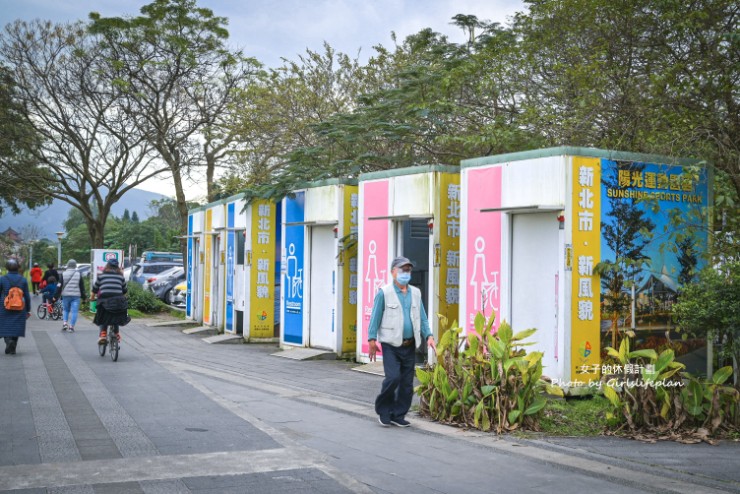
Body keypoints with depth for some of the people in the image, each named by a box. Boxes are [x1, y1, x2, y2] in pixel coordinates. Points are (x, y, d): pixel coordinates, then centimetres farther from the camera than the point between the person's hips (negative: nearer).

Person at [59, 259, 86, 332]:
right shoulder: (79, 274, 1)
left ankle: (64, 323, 2)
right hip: (76, 296, -1)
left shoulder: (63, 274, 0)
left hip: (66, 295, 1)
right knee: (74, 311, 0)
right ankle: (71, 326, -4)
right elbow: (82, 286, 5)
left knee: (65, 310, 18)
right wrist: (83, 296, 12)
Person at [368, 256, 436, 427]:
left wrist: (429, 336, 0)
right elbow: (375, 317, -5)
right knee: (393, 378, -15)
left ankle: (398, 415, 16)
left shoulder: (415, 293, 12)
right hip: (391, 345, -5)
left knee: (407, 383, 5)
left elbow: (422, 318, 13)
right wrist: (372, 340, -11)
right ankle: (383, 409, 7)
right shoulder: (384, 293, -3)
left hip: (410, 346, 5)